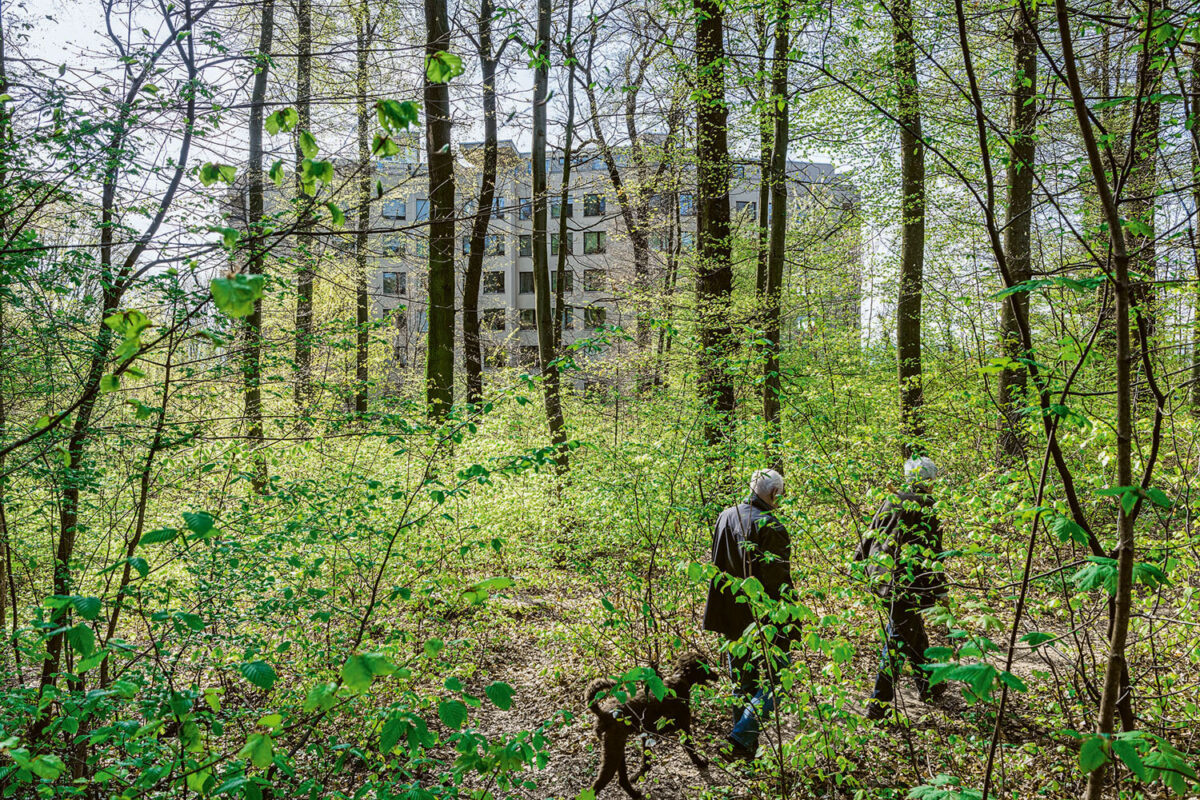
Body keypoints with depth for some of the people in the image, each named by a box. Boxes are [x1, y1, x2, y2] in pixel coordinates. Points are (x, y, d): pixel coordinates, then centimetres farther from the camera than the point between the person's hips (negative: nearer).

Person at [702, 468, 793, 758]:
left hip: (731, 616, 7)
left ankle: (746, 746, 26)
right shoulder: (770, 527, -18)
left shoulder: (726, 517, 6)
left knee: (742, 684, 18)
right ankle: (740, 738, -6)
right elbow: (779, 582, -18)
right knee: (771, 680, 5)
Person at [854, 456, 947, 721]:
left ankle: (928, 686, 37)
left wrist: (859, 561, 22)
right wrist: (940, 587, -1)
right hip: (908, 580, -7)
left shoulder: (891, 501, 8)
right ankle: (878, 704, 0)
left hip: (882, 575, 7)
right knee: (899, 639, -1)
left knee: (914, 631, 22)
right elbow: (934, 551, -8)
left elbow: (870, 534, 12)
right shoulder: (926, 508, -9)